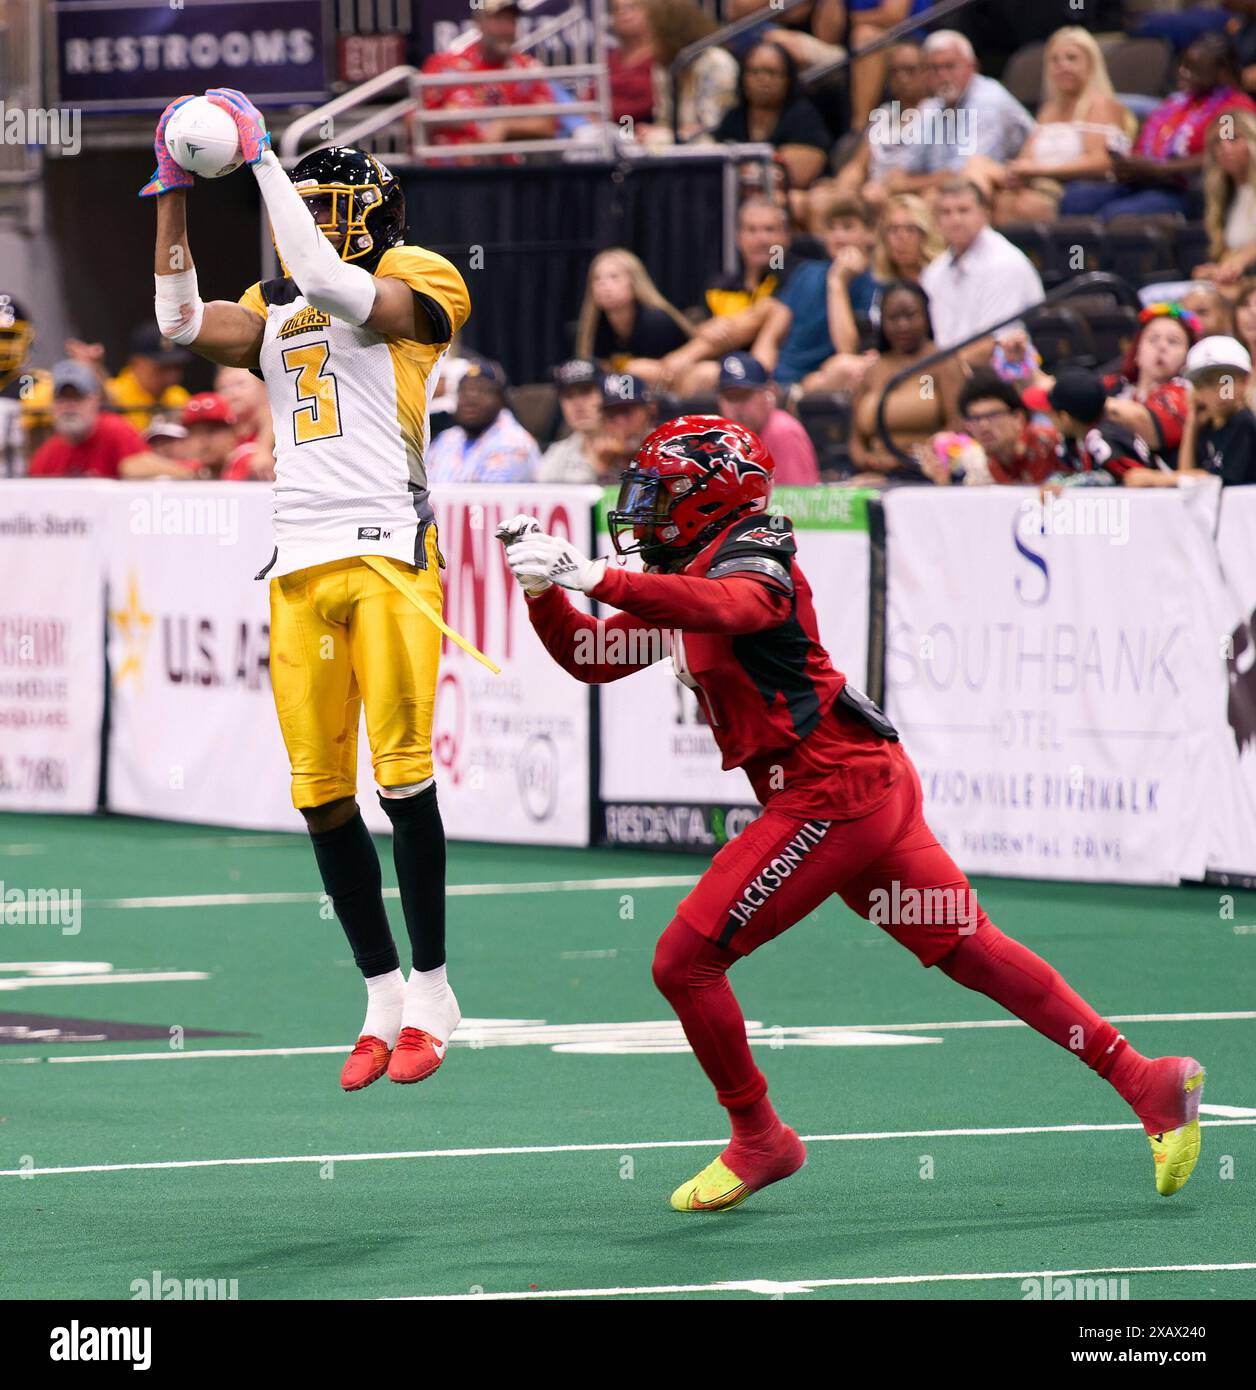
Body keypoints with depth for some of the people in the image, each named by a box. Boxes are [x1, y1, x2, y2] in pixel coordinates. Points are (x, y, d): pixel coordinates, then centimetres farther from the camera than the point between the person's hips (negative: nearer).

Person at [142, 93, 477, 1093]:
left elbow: (335, 288, -16)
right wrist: (173, 192, 4)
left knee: (404, 775, -11)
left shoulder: (416, 283, 2)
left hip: (389, 551, -6)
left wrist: (263, 156, -13)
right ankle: (383, 999, 10)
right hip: (302, 562, 6)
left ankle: (430, 992, -3)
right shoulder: (277, 306, 20)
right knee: (321, 792, 2)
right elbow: (184, 325, 7)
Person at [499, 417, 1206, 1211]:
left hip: (833, 792, -10)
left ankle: (760, 1142, 7)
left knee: (685, 960, -8)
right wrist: (544, 587, 1)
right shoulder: (685, 581, 17)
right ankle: (1148, 1083, 11)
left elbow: (721, 608, -37)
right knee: (971, 950, 11)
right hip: (868, 786, 10)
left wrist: (594, 579, -45)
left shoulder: (752, 563, -12)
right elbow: (592, 661, 18)